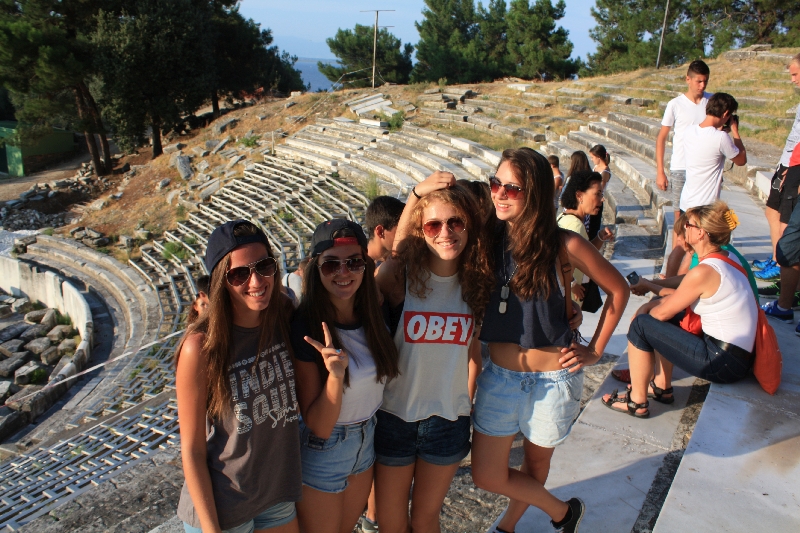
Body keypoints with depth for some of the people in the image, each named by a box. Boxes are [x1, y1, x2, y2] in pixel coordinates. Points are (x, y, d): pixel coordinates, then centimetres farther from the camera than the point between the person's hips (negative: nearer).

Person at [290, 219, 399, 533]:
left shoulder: (372, 312, -10)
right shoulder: (305, 328, -26)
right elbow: (318, 426, -24)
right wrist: (335, 374, -40)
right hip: (322, 450, -5)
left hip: (366, 441, 5)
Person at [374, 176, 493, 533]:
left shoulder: (474, 282, -4)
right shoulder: (399, 275, -13)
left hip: (448, 420, 2)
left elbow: (473, 347, 5)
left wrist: (467, 400, 6)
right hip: (394, 416, -2)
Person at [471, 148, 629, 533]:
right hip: (499, 375, 3)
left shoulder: (564, 245, -14)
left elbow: (618, 289, 0)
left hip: (553, 378, -2)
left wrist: (595, 350, -2)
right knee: (486, 476, 8)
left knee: (536, 461, 18)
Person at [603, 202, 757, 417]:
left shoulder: (704, 272, -22)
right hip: (738, 353, 9)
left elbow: (663, 312, -12)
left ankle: (637, 402, 3)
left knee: (641, 325, -8)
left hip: (724, 363, -9)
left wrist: (642, 314, 8)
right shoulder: (727, 258, 5)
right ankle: (662, 387, 25)